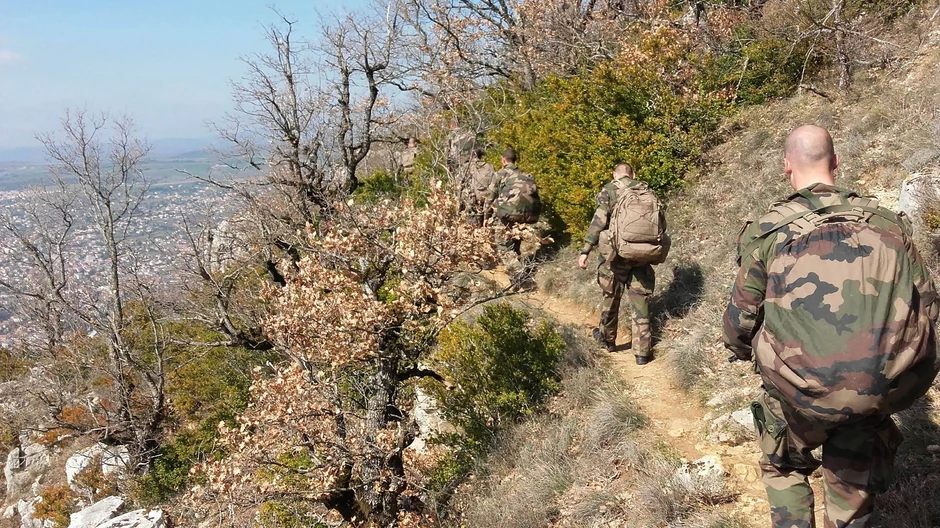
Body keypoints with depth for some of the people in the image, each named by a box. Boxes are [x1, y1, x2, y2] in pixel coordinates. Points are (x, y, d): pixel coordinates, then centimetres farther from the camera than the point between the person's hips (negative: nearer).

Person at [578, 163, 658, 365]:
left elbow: (598, 221, -12)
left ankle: (607, 338, 34)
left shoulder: (609, 191, -3)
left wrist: (585, 251, -12)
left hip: (616, 253, -2)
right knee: (640, 301, 7)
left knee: (611, 297, 15)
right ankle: (642, 351, 7)